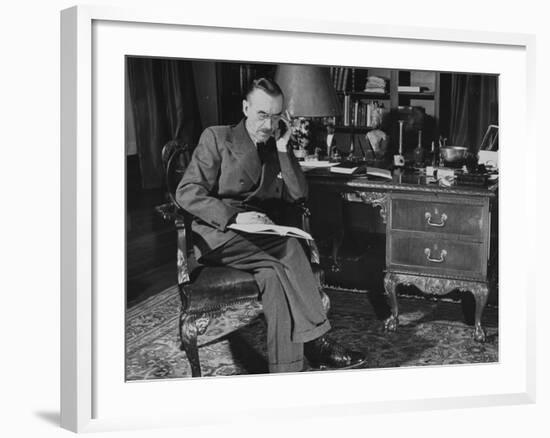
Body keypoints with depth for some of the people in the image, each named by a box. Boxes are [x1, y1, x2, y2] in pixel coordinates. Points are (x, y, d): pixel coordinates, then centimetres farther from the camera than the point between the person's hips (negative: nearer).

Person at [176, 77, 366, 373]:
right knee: (290, 251, -30)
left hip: (260, 237, 4)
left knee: (274, 275, -31)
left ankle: (286, 370, -35)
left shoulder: (277, 149, 18)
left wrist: (283, 148, -2)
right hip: (217, 235, -4)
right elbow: (187, 193, -7)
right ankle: (315, 343, -26)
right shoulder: (217, 138, 3)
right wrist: (234, 216, -21)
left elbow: (297, 194, 7)